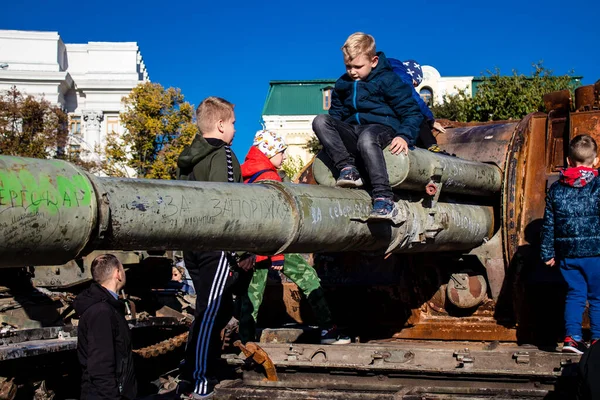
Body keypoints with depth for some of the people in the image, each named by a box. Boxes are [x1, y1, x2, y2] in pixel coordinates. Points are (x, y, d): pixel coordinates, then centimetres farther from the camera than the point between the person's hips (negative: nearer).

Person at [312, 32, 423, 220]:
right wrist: (331, 136, 8)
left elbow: (412, 112, -3)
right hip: (352, 132, 6)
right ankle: (347, 167, -28)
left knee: (367, 138, -43)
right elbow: (336, 113, 27)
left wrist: (404, 136, -20)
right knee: (320, 121, -20)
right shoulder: (342, 84, 15)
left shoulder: (388, 80, -2)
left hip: (382, 128, -6)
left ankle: (384, 198, -47)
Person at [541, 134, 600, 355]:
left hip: (567, 254, 3)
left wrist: (547, 253, 14)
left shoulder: (556, 188, 4)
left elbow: (548, 224, 7)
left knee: (574, 294, 12)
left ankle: (571, 336, 5)